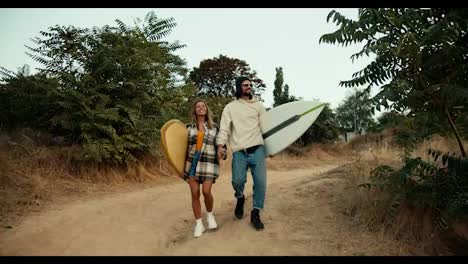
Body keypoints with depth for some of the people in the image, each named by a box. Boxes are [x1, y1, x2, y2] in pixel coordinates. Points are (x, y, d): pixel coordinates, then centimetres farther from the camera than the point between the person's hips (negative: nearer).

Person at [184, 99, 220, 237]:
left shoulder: (214, 126, 9)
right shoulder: (189, 127, 10)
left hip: (209, 162, -1)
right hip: (192, 162, 1)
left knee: (206, 191, -14)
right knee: (195, 193, -1)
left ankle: (210, 214, 17)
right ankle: (198, 224, 13)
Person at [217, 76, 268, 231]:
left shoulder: (258, 105, 14)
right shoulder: (230, 107, 10)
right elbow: (224, 128, 2)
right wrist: (221, 144, -13)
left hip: (257, 150, 1)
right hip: (239, 152, -1)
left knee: (260, 181, -4)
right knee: (237, 181, -6)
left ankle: (256, 214, 13)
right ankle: (240, 198, 30)